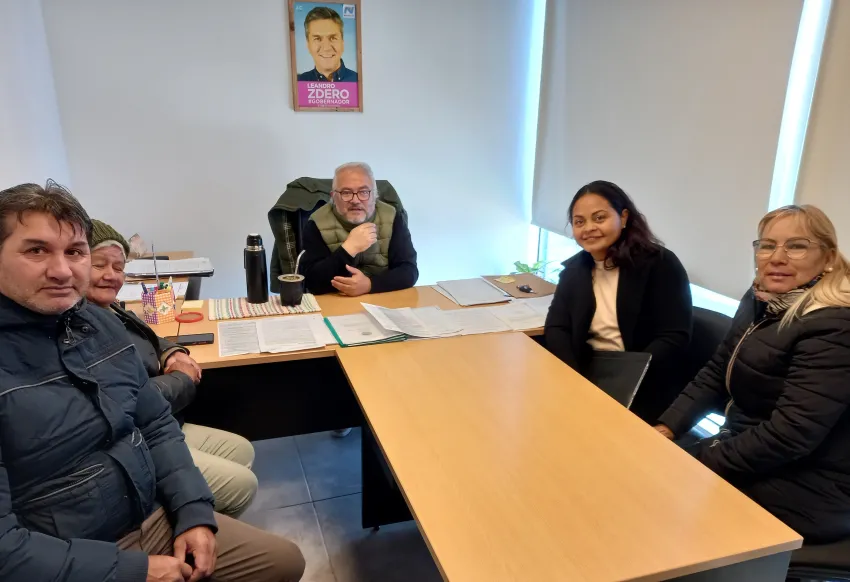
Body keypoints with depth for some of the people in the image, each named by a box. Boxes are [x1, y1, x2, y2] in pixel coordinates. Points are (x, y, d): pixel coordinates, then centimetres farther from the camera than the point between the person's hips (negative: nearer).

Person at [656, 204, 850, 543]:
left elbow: (789, 435, -27)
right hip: (751, 453, 7)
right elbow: (716, 374, 8)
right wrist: (667, 428, -5)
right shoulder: (760, 301, 3)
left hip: (807, 490, -7)